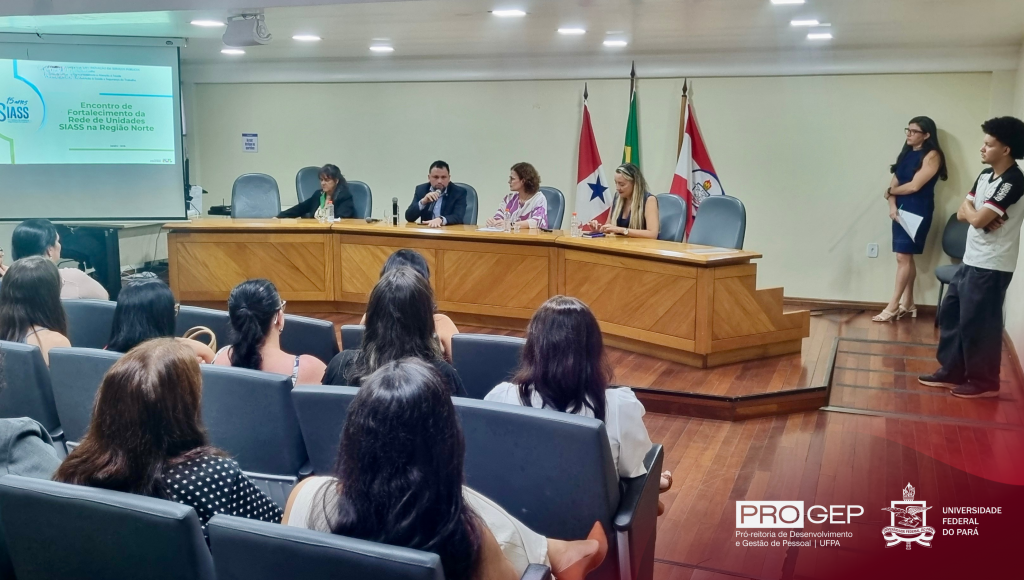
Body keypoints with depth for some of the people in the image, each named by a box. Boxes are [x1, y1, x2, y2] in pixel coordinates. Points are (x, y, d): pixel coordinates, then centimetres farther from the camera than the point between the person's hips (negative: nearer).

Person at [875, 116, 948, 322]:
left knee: (903, 256, -10)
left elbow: (914, 186, -16)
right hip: (901, 210, 8)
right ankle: (907, 304, 16)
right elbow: (894, 182, 9)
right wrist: (892, 205, -7)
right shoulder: (906, 153, 14)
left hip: (918, 212, -7)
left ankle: (892, 307, -8)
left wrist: (890, 191, 0)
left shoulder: (932, 156, -9)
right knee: (906, 257, 10)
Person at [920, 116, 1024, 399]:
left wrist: (969, 208, -2)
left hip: (991, 267, -9)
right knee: (950, 314, 15)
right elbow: (962, 214, 10)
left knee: (977, 325, -1)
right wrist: (976, 213, -11)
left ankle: (984, 382, 14)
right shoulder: (986, 175, 10)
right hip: (971, 260, 9)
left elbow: (977, 219, -24)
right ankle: (952, 372, 26)